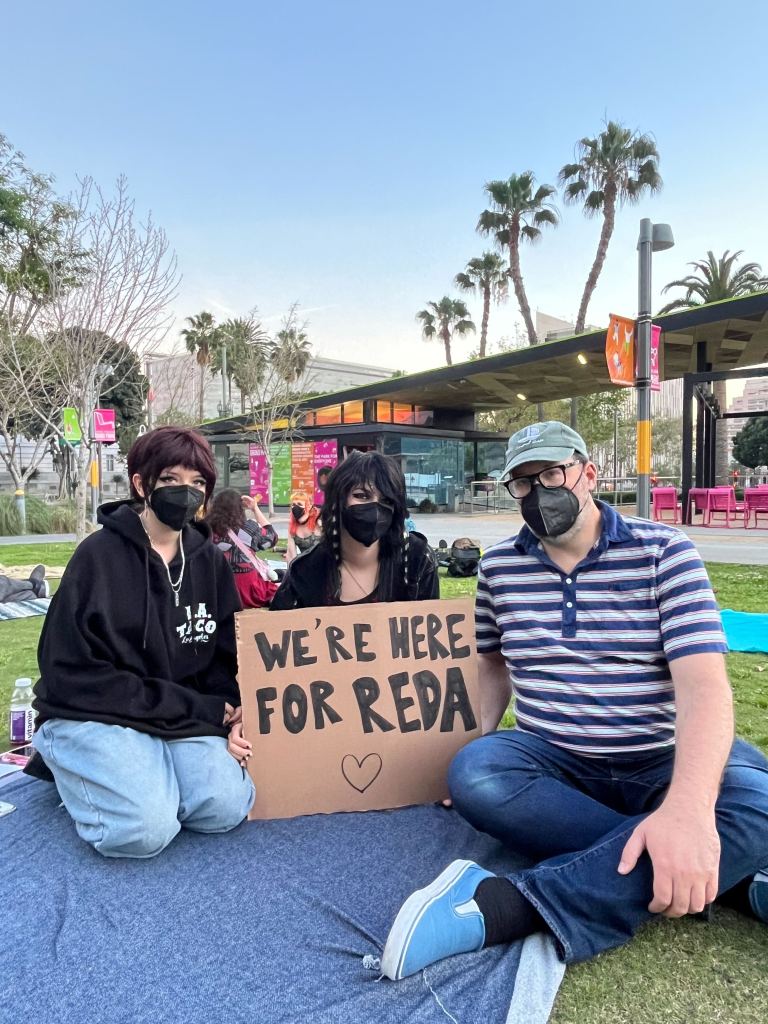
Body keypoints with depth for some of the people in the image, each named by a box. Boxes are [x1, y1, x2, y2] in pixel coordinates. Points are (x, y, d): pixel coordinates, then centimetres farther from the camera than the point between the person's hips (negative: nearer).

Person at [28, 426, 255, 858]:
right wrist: (195, 707, -16)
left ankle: (145, 771, 8)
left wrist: (223, 709, -14)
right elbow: (72, 674, -15)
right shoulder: (99, 555, -12)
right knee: (146, 829, -25)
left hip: (187, 718, 4)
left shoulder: (209, 559, 4)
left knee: (226, 807, -20)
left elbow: (226, 654, 10)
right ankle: (76, 764, 6)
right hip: (97, 716, -3)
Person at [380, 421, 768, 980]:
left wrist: (689, 806, -37)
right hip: (553, 762, 3)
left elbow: (704, 682, -20)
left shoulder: (662, 551, -8)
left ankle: (508, 907, -31)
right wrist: (485, 736, 1)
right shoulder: (498, 566, 3)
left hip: (664, 763, -2)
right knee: (474, 773, -29)